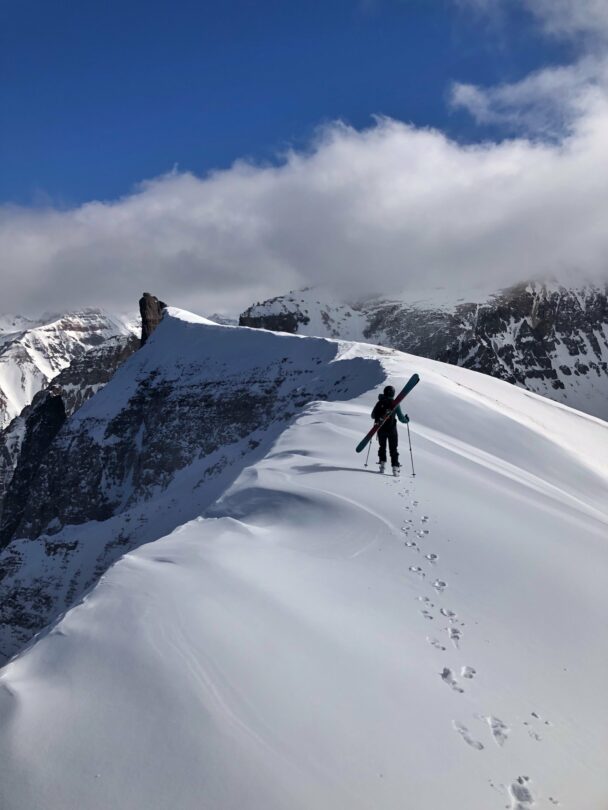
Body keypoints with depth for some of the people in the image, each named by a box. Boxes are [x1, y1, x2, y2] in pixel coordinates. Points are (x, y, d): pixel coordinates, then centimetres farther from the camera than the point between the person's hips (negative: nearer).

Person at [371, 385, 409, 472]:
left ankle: (382, 463, 10)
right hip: (391, 429, -2)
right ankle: (395, 467, 2)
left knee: (382, 447, 20)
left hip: (381, 429, 2)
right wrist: (407, 419, 13)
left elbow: (373, 416, 8)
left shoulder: (379, 403, -1)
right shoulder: (395, 404, -8)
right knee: (393, 449, 7)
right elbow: (401, 418, -8)